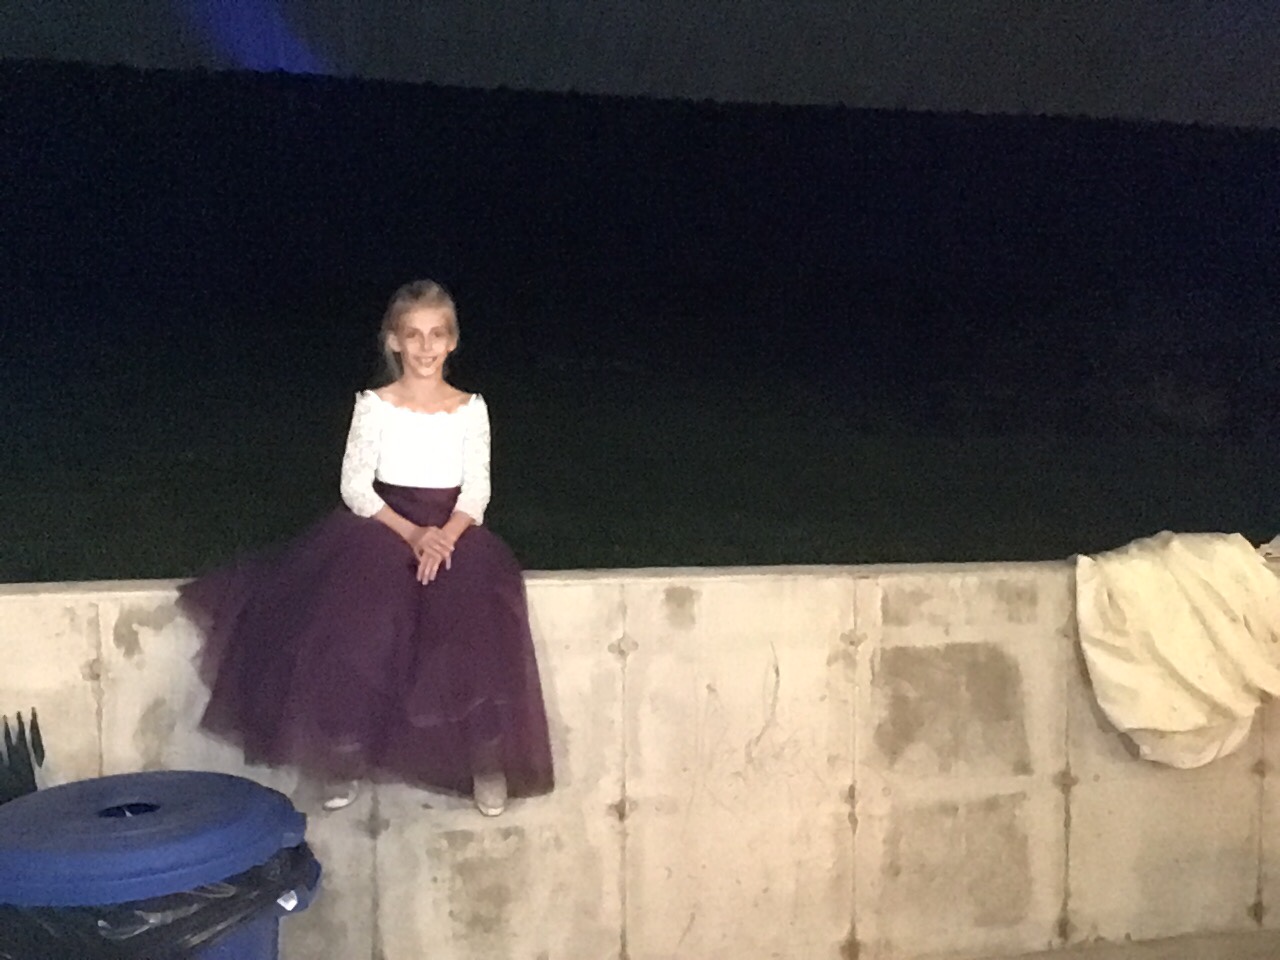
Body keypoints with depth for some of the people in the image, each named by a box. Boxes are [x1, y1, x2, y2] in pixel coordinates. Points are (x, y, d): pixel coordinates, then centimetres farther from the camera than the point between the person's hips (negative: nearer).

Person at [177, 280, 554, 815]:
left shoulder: (470, 409, 5)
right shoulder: (374, 406, 1)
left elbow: (476, 490, 0)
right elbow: (355, 486, -4)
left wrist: (447, 536, -20)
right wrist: (411, 533, -18)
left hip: (454, 531, 1)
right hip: (383, 525, 0)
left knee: (477, 619, -27)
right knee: (354, 616, -28)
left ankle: (486, 757, -10)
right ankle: (346, 758, -11)